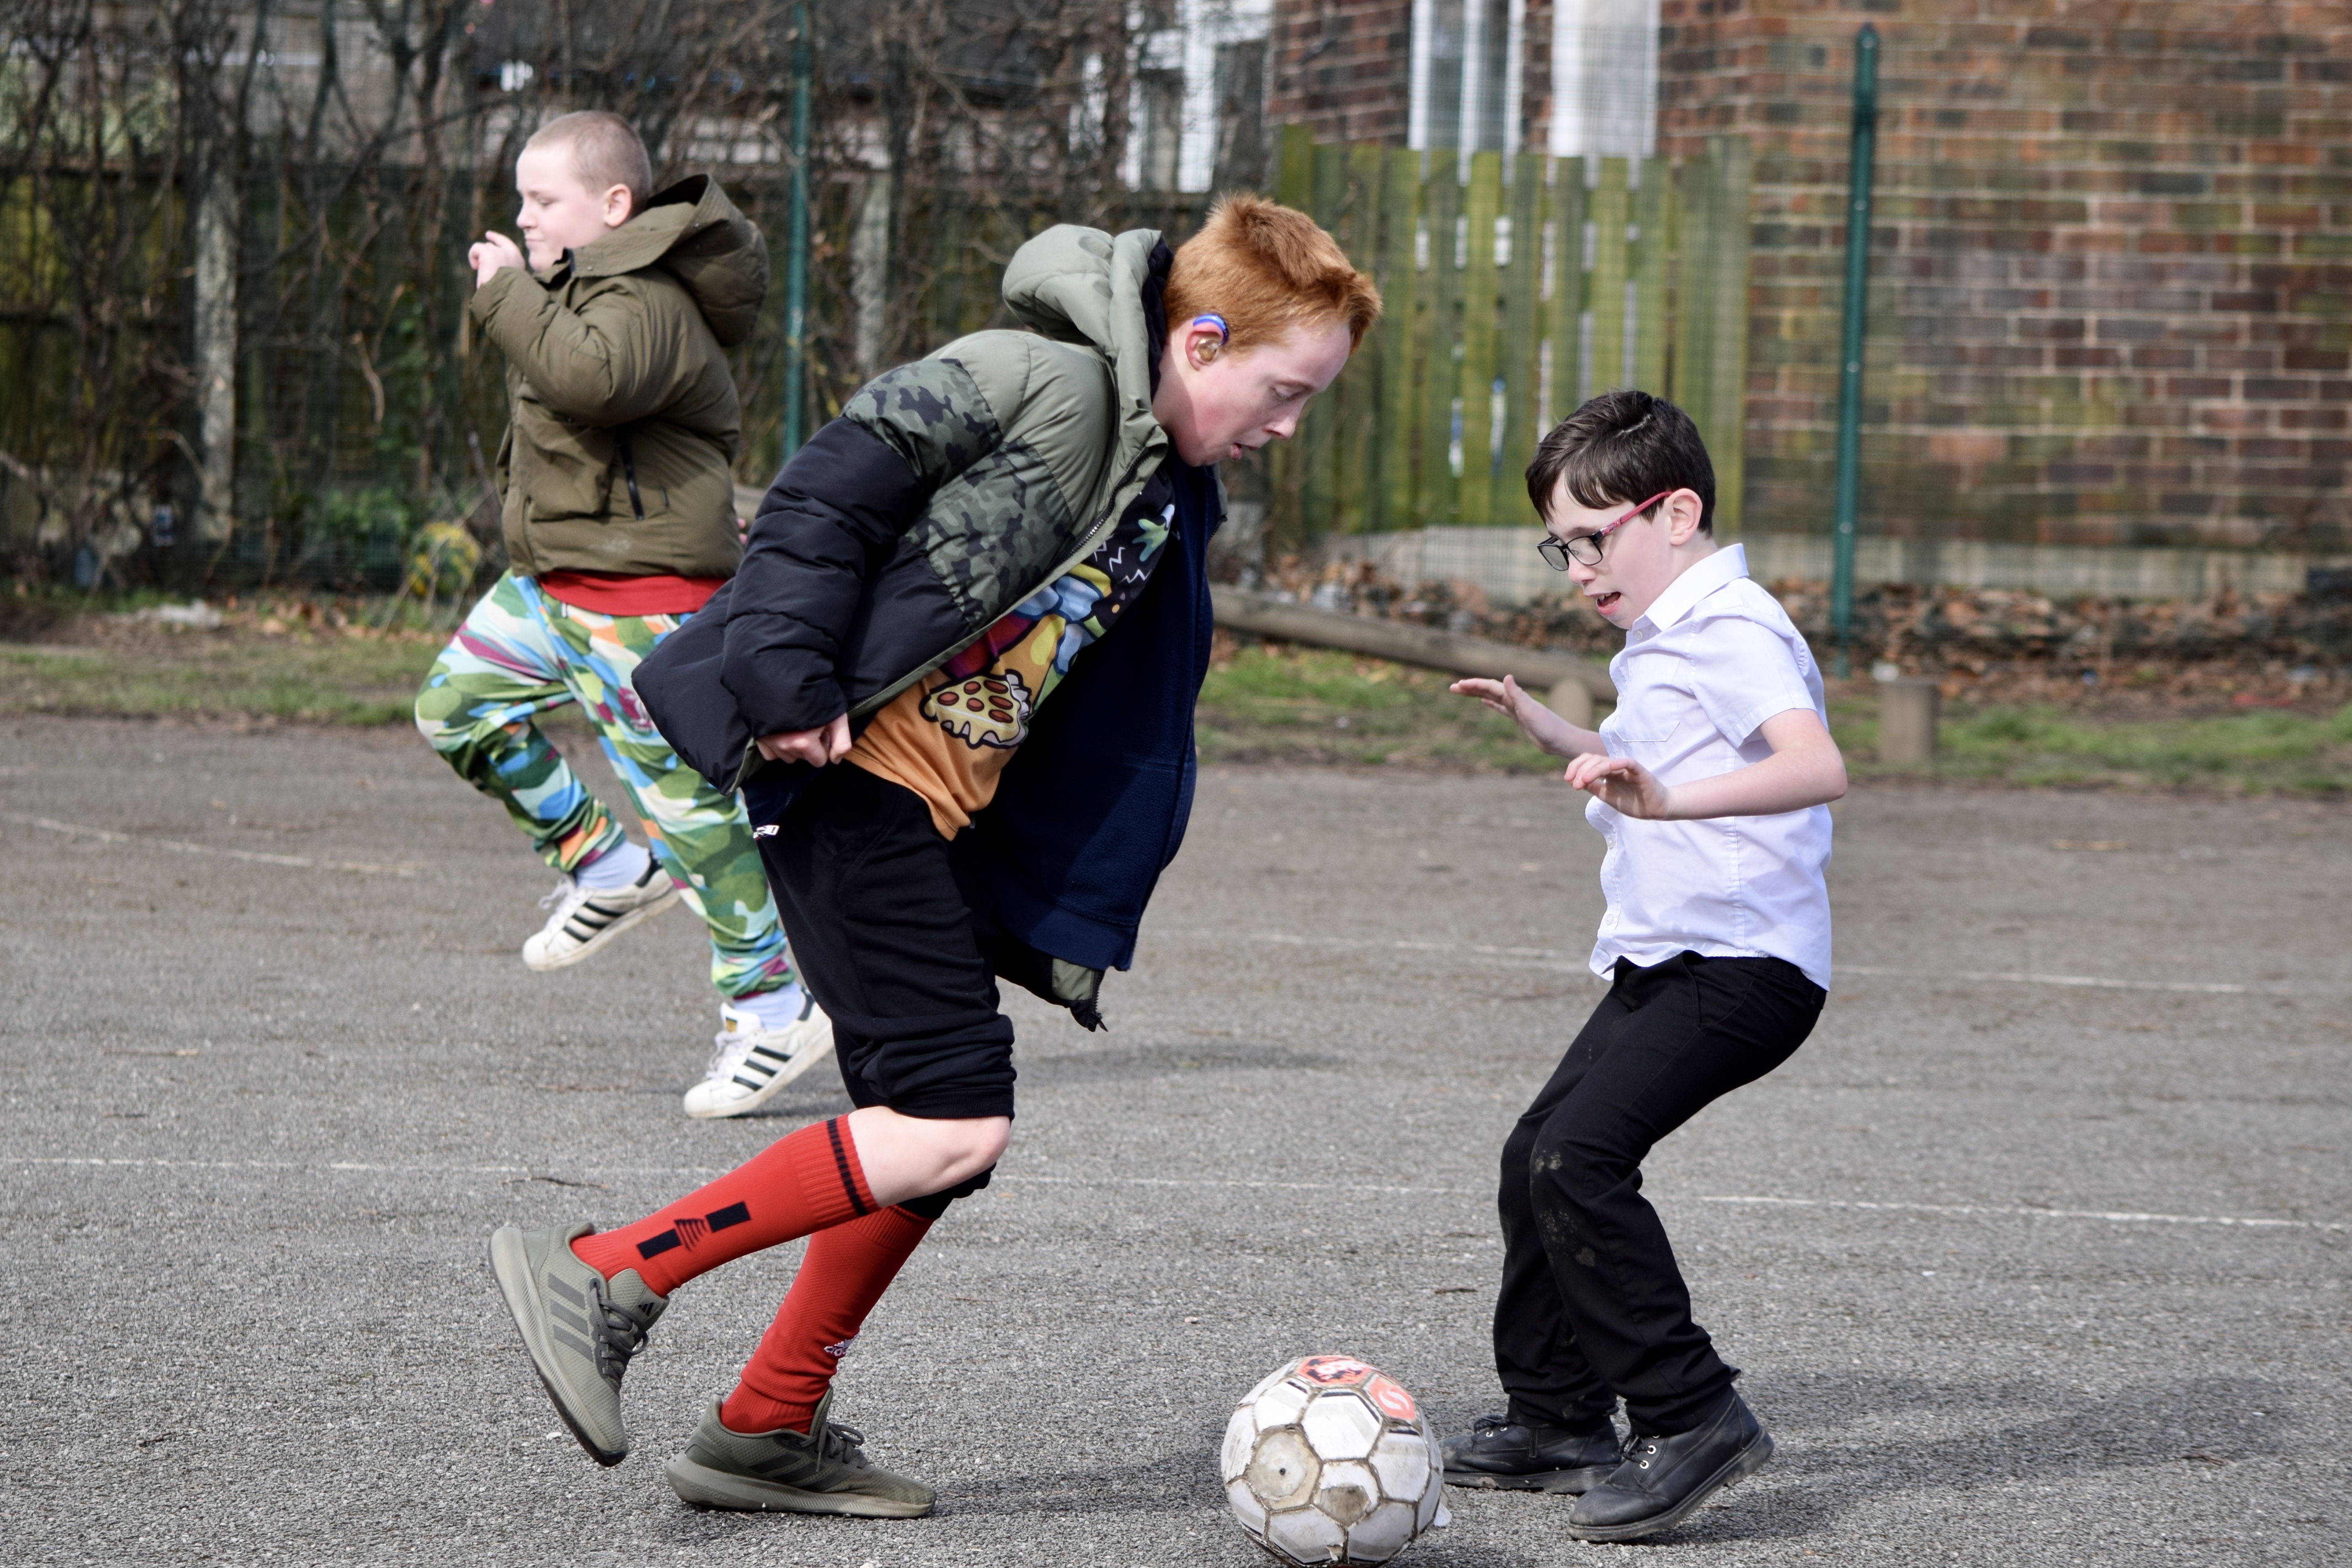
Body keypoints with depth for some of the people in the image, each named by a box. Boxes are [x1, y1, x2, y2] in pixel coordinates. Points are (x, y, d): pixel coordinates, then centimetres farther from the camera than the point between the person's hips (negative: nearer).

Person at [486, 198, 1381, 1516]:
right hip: (854, 766, -10)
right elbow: (836, 483, -16)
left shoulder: (1171, 491, 16)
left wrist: (1076, 924, 13)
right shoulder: (1047, 380, -13)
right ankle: (601, 1279, -12)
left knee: (941, 1133, 11)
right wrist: (788, 678, -21)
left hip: (941, 807, 10)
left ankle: (767, 1433, 21)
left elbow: (1125, 727, 20)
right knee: (954, 1120, -16)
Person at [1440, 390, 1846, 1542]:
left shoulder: (1731, 630, -15)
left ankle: (1691, 1413, -19)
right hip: (1666, 960, 11)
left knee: (1579, 1157, -22)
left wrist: (1671, 799, -47)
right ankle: (1556, 1418, 28)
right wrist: (1553, 734, 31)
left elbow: (1815, 766, -34)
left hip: (1739, 962, -11)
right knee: (1538, 1156, 17)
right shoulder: (1664, 638, 18)